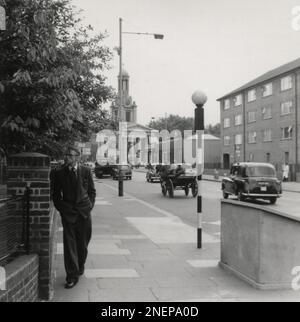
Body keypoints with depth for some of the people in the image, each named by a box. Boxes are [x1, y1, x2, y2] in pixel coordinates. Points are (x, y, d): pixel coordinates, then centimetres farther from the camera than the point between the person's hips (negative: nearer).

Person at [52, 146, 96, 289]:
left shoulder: (86, 171, 2)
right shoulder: (60, 173, 2)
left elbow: (92, 191, 9)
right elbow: (56, 194, 9)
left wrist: (90, 206, 1)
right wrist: (61, 208, 1)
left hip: (84, 212, 1)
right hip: (68, 213, -1)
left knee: (83, 242, 11)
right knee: (69, 243, -5)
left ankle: (80, 266, 35)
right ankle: (72, 275, 0)